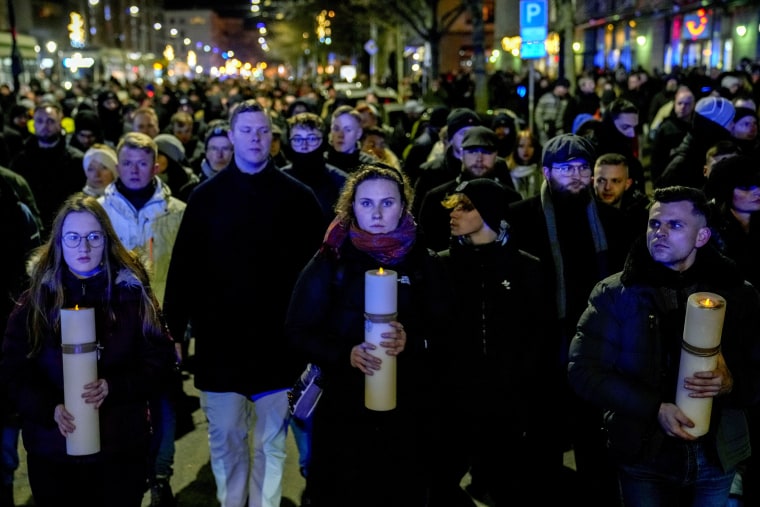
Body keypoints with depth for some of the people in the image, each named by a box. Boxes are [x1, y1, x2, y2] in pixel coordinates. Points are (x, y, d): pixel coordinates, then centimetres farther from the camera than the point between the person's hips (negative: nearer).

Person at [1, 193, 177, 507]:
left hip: (121, 447, -1)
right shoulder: (36, 299, 3)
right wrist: (50, 409, -16)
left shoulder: (133, 294, -1)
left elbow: (160, 362, -3)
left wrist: (113, 387, -19)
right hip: (51, 448, 1)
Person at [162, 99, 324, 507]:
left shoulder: (298, 197, 0)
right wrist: (173, 329, -2)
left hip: (277, 343, -1)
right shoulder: (207, 196, 2)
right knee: (225, 440, 11)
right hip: (220, 341, 1)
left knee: (272, 441, 10)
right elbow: (182, 269, 2)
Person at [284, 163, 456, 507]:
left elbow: (448, 334, 0)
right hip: (344, 411, -1)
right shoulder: (331, 261, -1)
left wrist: (412, 342, -21)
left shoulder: (425, 264, 2)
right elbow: (298, 332, -4)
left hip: (410, 415, 1)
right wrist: (345, 354, -21)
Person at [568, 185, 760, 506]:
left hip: (718, 456, 2)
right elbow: (583, 371, -8)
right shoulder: (615, 294, -4)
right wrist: (655, 409, -18)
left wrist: (731, 383, -18)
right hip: (645, 455, -1)